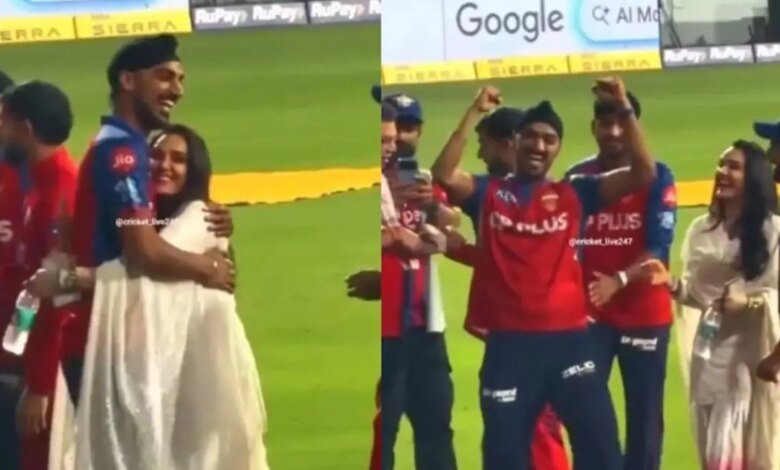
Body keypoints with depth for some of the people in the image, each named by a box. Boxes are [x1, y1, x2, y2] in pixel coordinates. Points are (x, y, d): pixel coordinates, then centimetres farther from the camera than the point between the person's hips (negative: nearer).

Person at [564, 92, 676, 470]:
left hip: (644, 313, -2)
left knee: (644, 412, 4)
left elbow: (659, 248, -11)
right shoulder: (576, 178, 4)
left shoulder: (657, 176, -3)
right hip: (588, 313, 2)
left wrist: (618, 281, -26)